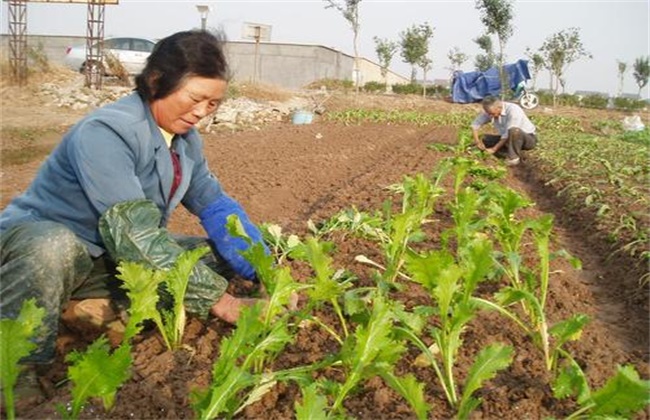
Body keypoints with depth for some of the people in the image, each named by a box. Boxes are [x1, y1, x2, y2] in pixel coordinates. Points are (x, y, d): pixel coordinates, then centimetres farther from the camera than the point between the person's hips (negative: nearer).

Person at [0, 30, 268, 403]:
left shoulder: (186, 138, -3)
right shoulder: (105, 133, -27)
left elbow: (216, 205, -6)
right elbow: (134, 234, -35)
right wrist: (219, 300, -36)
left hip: (112, 261, 7)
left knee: (223, 256, -3)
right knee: (54, 247, -42)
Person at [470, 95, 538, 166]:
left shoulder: (513, 110, -30)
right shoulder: (490, 112, -10)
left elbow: (508, 134, -31)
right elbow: (475, 124, -3)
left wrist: (494, 149, -25)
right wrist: (477, 142, -15)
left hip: (528, 139, -7)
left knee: (514, 131, -39)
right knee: (484, 139, -5)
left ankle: (514, 158, -22)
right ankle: (509, 155, -11)